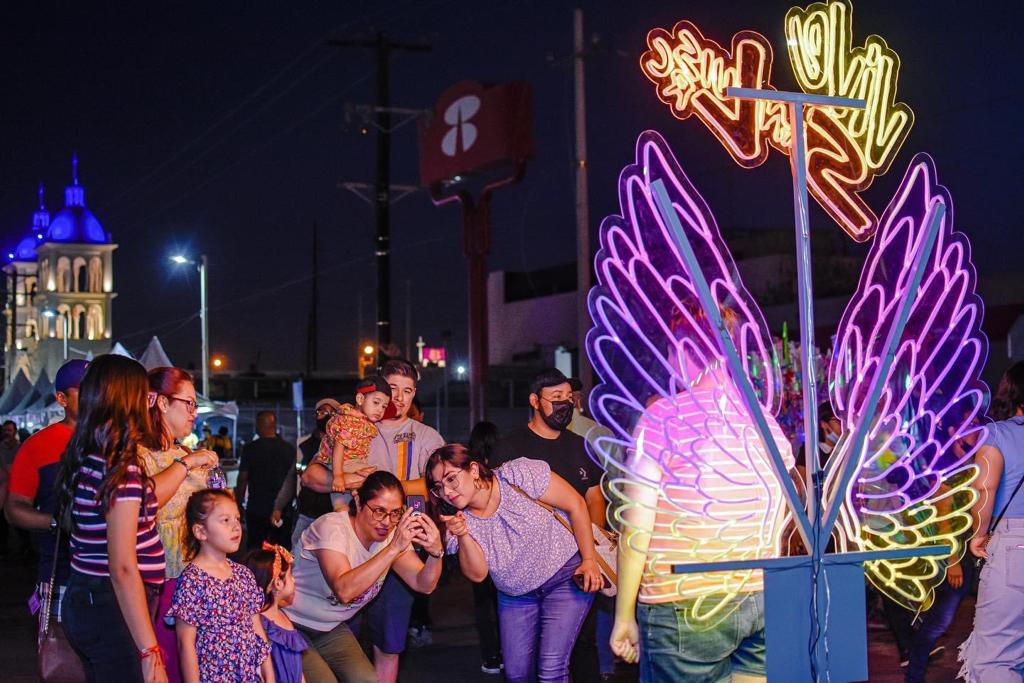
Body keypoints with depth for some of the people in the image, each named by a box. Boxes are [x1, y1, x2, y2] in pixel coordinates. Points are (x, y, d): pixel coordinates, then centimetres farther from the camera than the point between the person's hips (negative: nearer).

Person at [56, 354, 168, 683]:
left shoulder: (86, 459, 7)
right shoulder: (122, 469, -19)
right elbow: (124, 568, -23)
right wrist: (150, 654, -23)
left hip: (83, 602, 10)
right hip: (113, 611, -9)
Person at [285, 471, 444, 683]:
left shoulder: (393, 534, -7)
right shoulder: (331, 527, -25)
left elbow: (424, 585, -14)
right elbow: (344, 590, -40)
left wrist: (435, 552, -35)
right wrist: (393, 548, -44)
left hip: (331, 630, 6)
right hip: (290, 626, -6)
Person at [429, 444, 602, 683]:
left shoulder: (519, 475, -22)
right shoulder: (462, 519, -7)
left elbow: (576, 505, -14)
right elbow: (477, 574, -12)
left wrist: (589, 560, -13)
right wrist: (462, 536, -29)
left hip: (566, 576, -5)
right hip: (515, 595, 5)